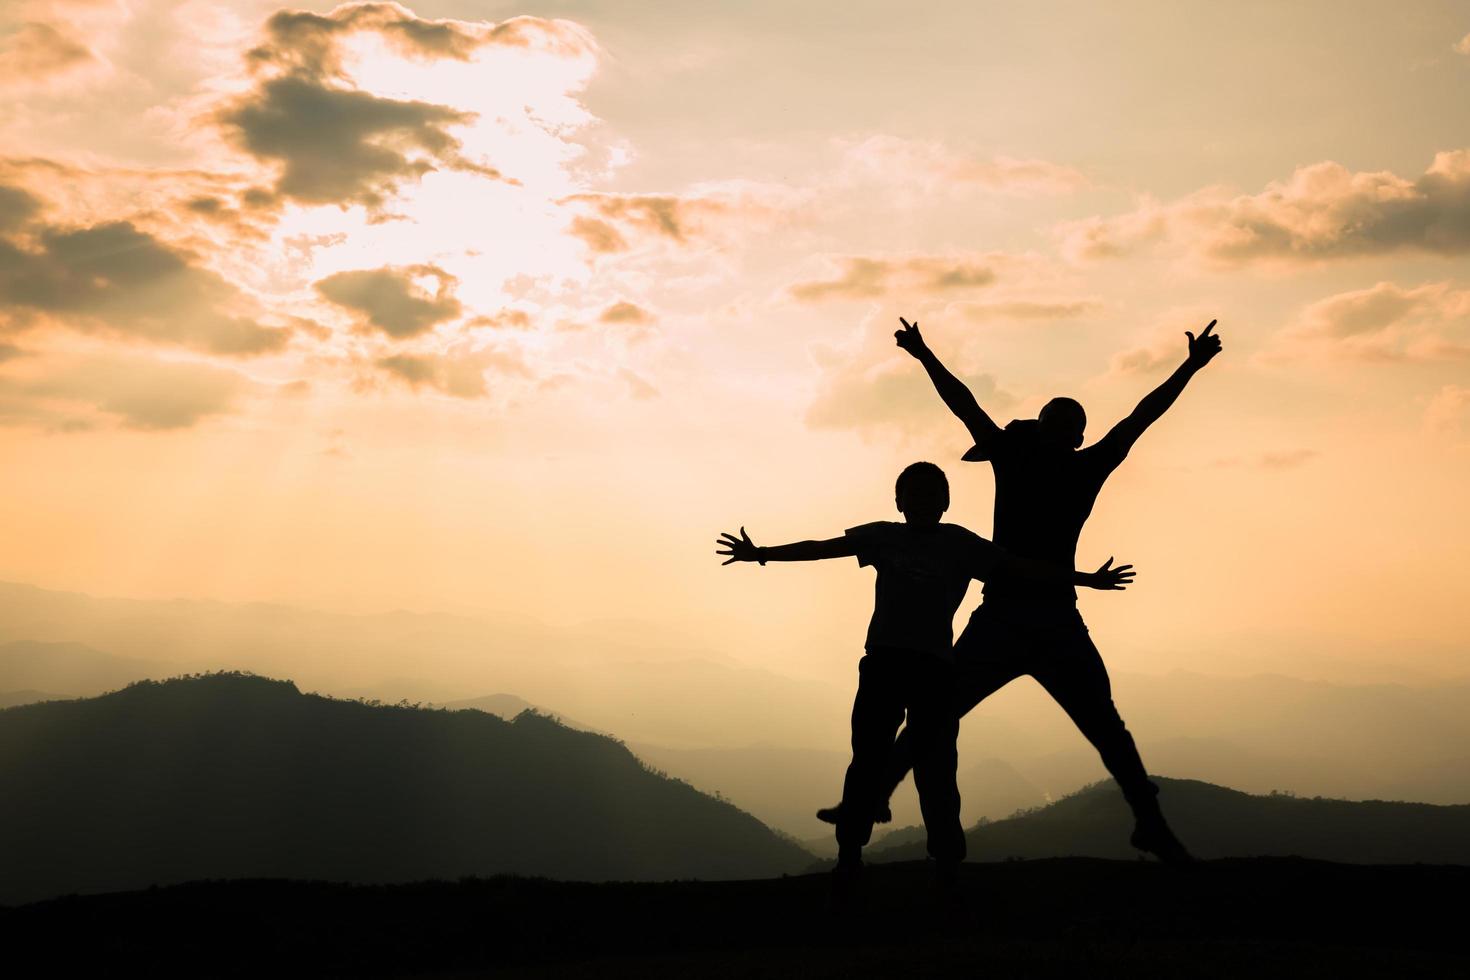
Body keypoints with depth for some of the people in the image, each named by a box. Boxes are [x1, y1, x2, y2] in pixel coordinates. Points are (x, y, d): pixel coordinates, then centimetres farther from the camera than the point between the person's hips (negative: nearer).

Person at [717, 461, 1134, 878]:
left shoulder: (960, 544, 7)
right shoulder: (883, 536, 10)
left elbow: (1019, 569, 6)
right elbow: (820, 548, 10)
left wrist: (1086, 579, 2)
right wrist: (762, 554, 5)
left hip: (934, 667, -1)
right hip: (883, 661, 1)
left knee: (935, 770, -6)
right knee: (868, 762, -2)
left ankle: (948, 861, -5)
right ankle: (848, 855, -1)